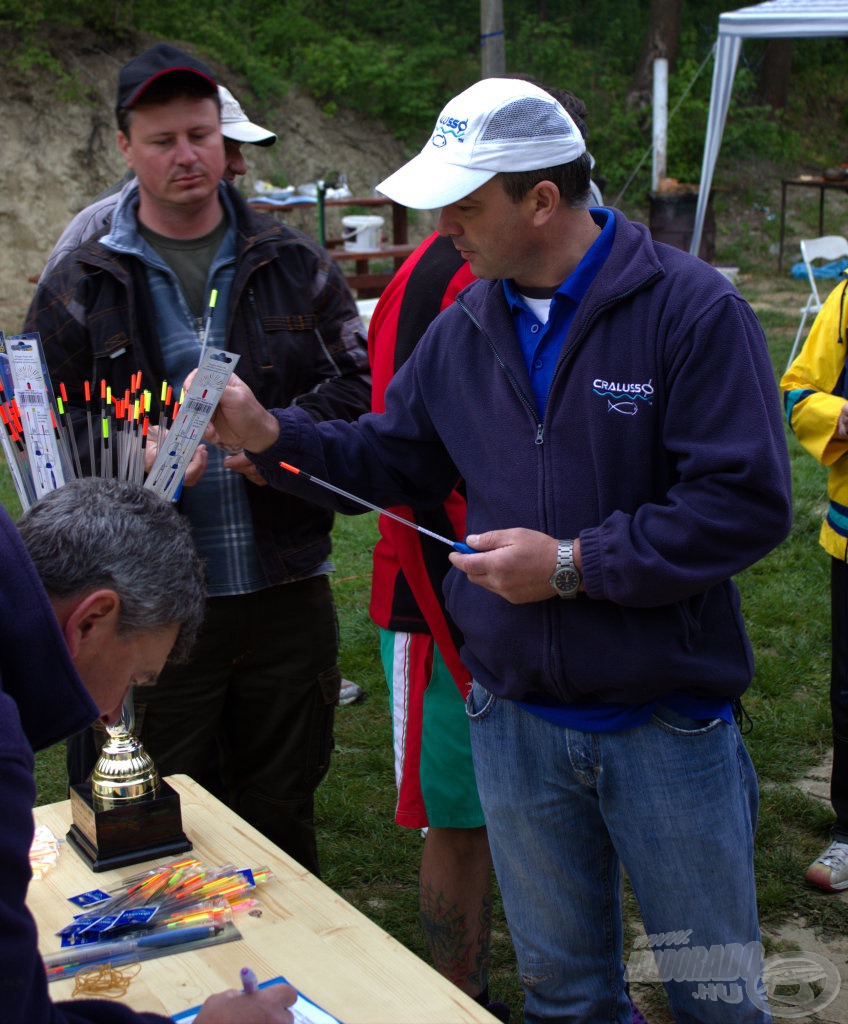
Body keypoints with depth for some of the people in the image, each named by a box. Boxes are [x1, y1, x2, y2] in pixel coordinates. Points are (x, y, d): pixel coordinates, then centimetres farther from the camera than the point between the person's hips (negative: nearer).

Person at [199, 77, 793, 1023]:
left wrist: (573, 564, -21)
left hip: (669, 722, -4)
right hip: (516, 719, 5)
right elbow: (389, 457, 13)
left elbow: (747, 503, -20)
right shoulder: (463, 327, 4)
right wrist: (271, 436, -3)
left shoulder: (693, 308, -15)